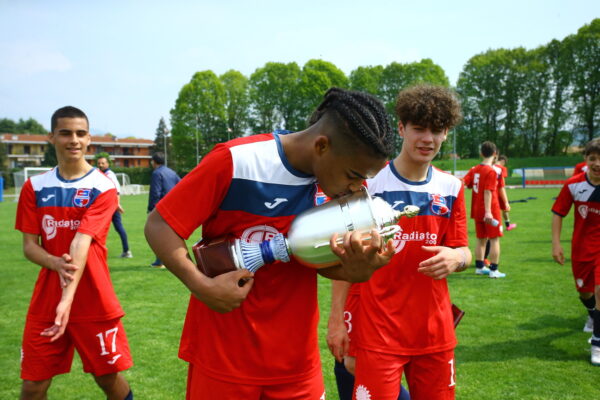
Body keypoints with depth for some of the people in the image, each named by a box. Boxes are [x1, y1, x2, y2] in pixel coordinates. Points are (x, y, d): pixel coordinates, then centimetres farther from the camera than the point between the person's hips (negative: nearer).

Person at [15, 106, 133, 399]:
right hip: (46, 300, 3)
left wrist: (68, 298, -32)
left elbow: (82, 241, -21)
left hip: (93, 301, -3)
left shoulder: (103, 187, -8)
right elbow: (29, 245, 0)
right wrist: (57, 263, -23)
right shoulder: (34, 187, 3)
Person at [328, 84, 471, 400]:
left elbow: (463, 252, 9)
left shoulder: (451, 188, 4)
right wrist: (336, 319, -8)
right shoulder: (369, 183, -8)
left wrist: (456, 258, -16)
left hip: (436, 332, 5)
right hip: (378, 332, -4)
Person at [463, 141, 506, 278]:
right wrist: (488, 211, -24)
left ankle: (479, 267, 24)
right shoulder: (491, 171, -13)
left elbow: (462, 183, -4)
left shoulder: (474, 169, 6)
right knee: (495, 239, 0)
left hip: (477, 210, 7)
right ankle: (494, 270, 1)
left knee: (481, 239, 16)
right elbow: (488, 192, -20)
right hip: (490, 210, -7)